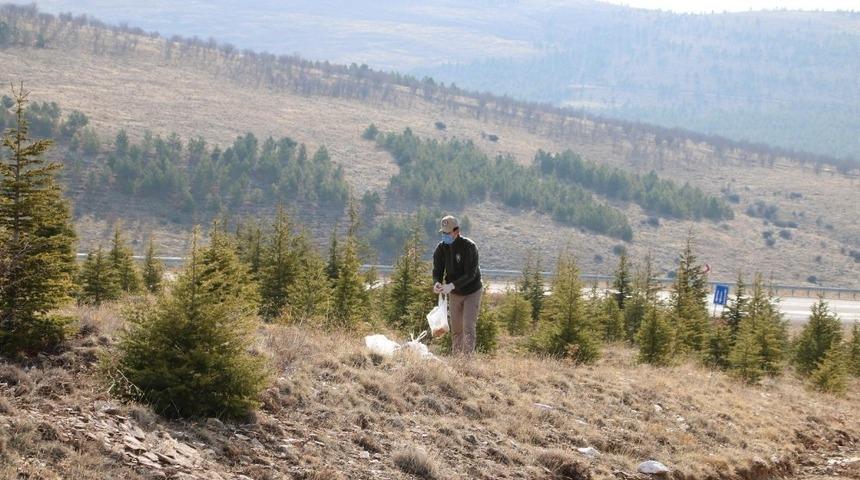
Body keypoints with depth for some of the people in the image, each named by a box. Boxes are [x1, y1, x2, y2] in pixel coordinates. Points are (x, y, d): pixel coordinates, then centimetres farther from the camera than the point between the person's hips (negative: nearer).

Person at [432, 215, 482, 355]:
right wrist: (437, 283, -29)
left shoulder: (469, 247, -23)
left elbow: (470, 274, -27)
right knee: (456, 329, 10)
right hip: (454, 294, 5)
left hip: (472, 292, -5)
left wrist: (452, 285, -37)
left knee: (468, 327, -12)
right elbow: (437, 270, -5)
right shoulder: (441, 248, -7)